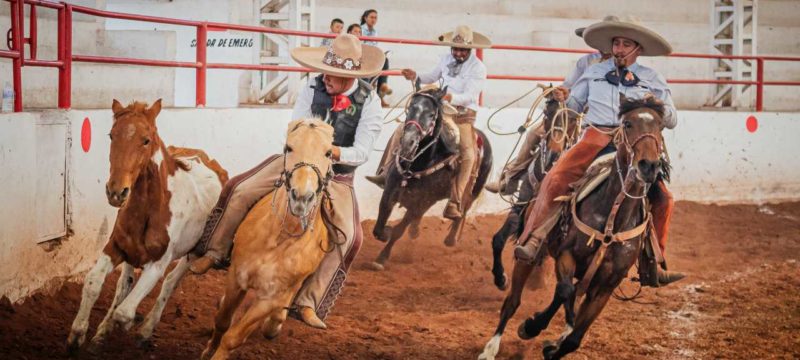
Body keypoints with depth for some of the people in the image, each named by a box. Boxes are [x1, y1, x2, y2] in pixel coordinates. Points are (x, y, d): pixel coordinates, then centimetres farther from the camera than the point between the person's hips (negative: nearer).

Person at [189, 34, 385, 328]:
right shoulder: (313, 88, -8)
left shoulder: (369, 102, -14)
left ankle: (308, 303, -18)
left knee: (346, 235, -24)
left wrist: (331, 151, -33)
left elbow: (361, 152, -15)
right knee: (240, 192, -12)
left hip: (338, 177, -2)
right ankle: (215, 253, 8)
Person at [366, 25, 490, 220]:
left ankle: (454, 204, -26)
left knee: (468, 156, -27)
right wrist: (416, 77, 2)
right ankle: (386, 172, 3)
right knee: (402, 130, -4)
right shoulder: (446, 60, 5)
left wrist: (451, 97, -38)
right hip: (441, 111, 5)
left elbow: (469, 96, -19)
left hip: (463, 115, -5)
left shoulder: (478, 68, -11)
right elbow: (432, 77, 22)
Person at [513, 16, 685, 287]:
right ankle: (532, 241, -26)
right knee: (556, 178, -24)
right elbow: (576, 105, 22)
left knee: (662, 197, -14)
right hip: (595, 138, 0)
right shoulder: (594, 72, 16)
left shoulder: (653, 80, 13)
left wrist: (658, 105, -8)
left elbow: (672, 121, 13)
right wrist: (564, 99, -1)